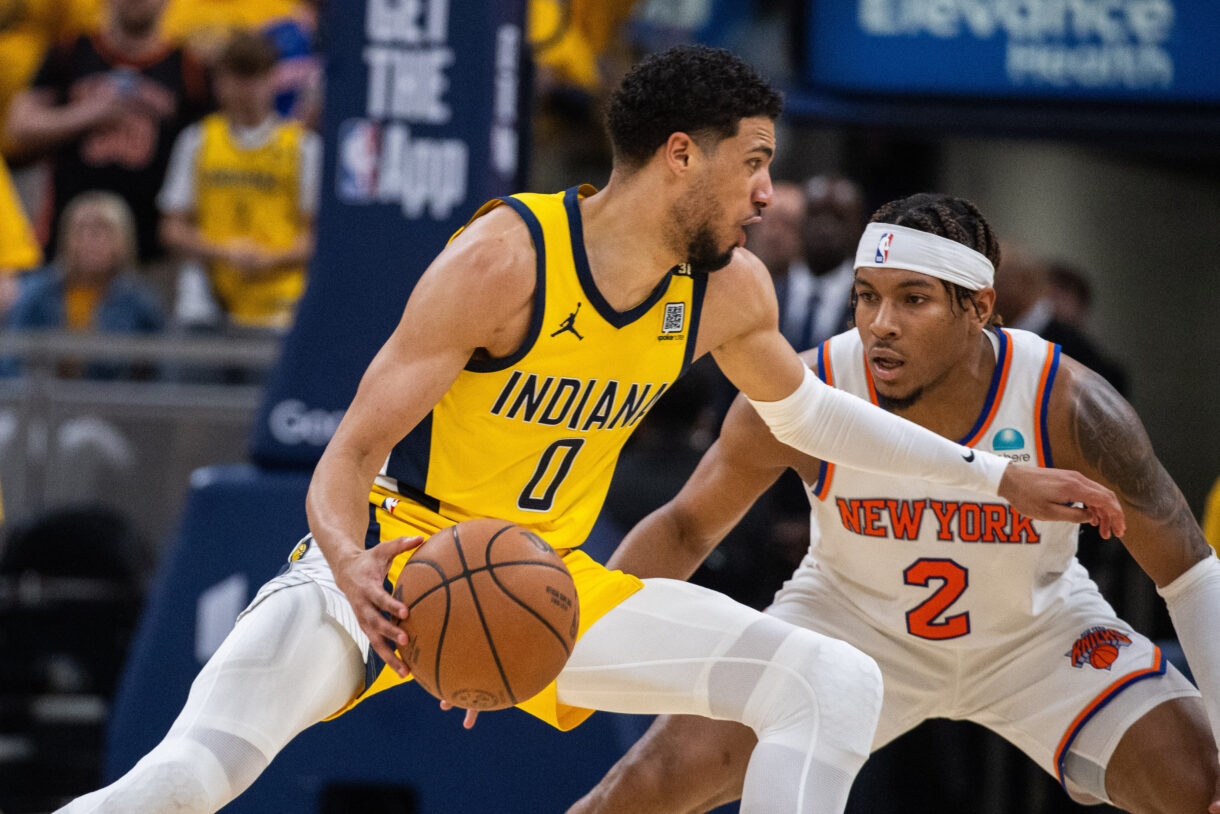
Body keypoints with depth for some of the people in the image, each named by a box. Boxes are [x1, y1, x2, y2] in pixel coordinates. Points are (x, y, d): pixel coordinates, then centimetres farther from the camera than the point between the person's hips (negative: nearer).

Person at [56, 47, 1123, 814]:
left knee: (837, 686, -7)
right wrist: (355, 570, -44)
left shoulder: (731, 291, -1)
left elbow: (800, 406, 23)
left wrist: (993, 478, 23)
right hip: (391, 560, -6)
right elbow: (348, 459, -22)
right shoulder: (503, 260, -22)